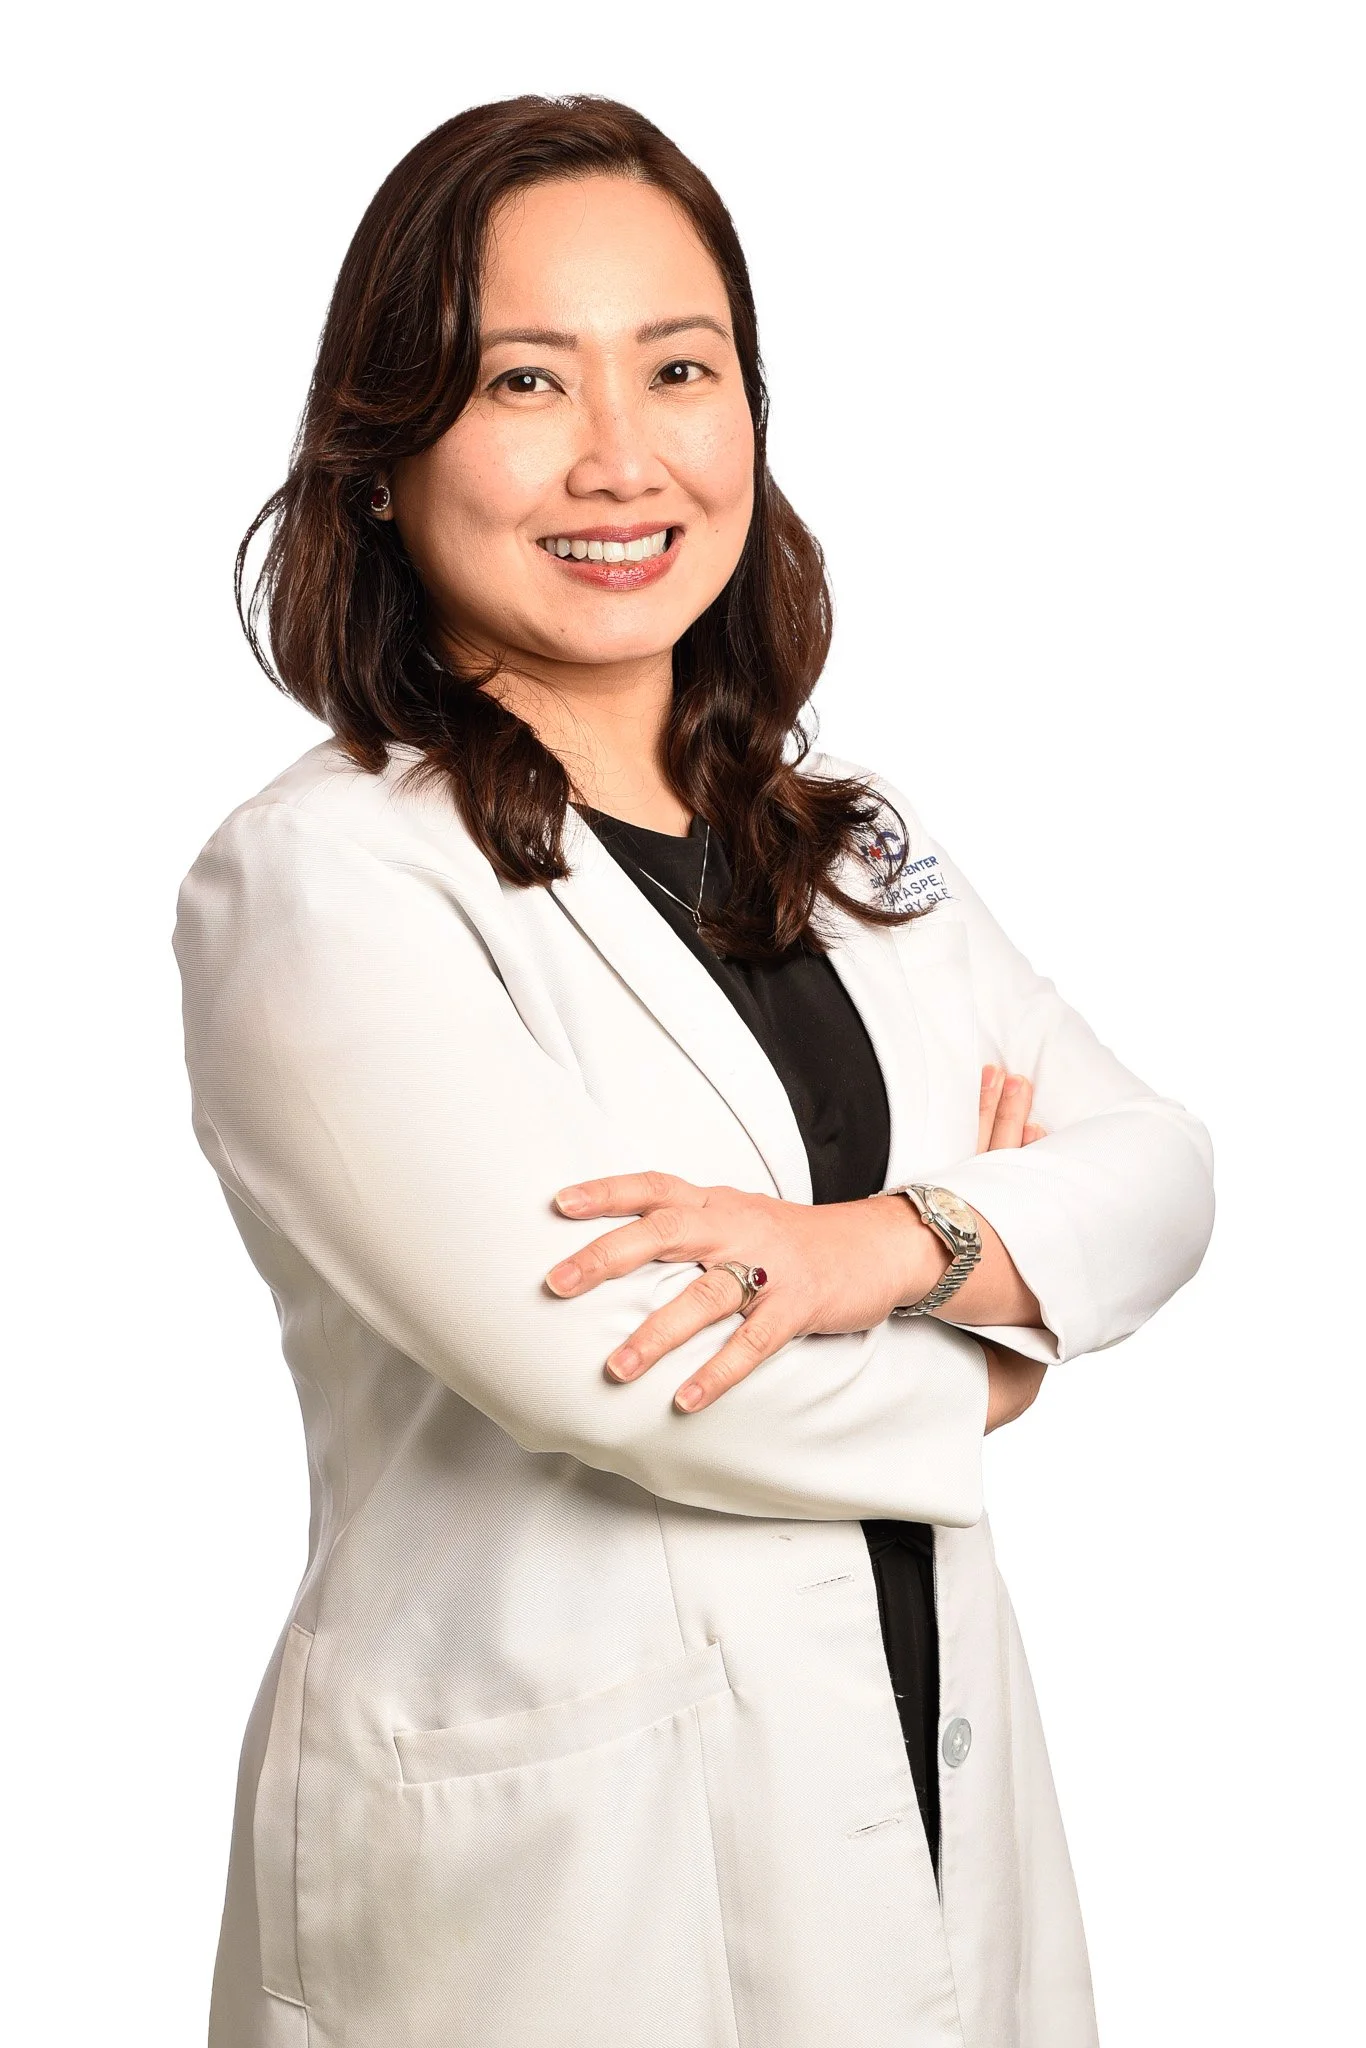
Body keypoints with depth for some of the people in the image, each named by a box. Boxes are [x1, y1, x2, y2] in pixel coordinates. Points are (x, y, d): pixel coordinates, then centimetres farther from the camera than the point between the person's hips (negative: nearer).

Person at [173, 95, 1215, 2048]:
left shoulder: (845, 835, 7)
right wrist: (983, 1342, -6)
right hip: (545, 1877, -6)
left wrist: (888, 1243, -19)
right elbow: (617, 1367, -24)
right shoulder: (315, 883, -15)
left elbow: (1160, 1166, 2)